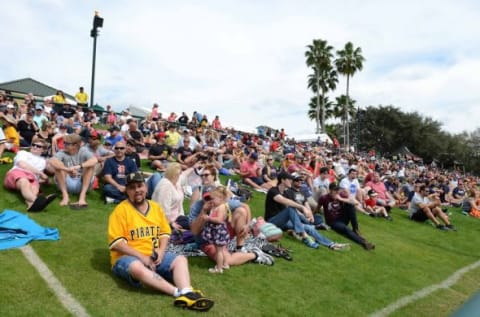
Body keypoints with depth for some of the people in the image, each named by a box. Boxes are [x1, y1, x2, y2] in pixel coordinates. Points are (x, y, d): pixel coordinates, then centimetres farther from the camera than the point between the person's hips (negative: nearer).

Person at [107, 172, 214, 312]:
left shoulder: (155, 207, 9)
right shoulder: (121, 210, -9)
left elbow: (165, 232, 13)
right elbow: (116, 242, -14)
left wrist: (161, 251, -7)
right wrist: (141, 256, -19)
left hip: (154, 256, 6)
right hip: (127, 257, -5)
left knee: (181, 259, -15)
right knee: (137, 267, -39)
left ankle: (186, 294, -40)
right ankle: (179, 292, -40)